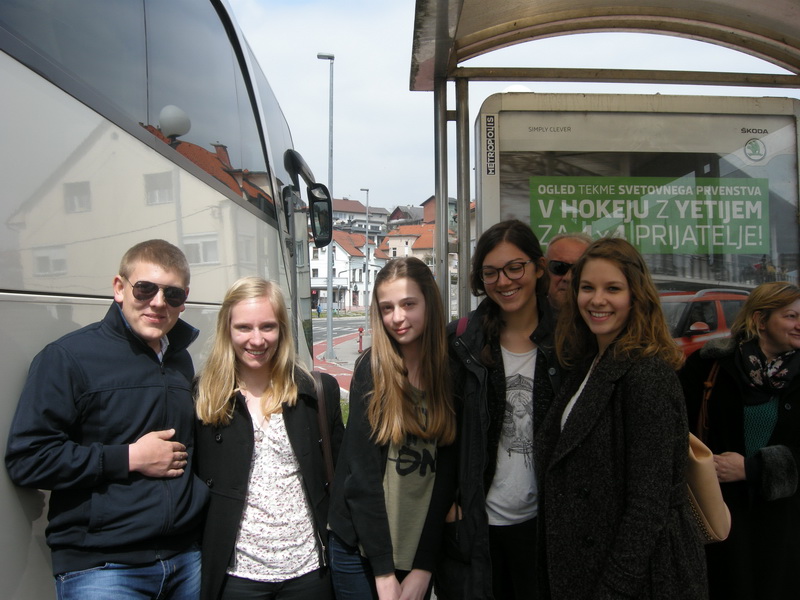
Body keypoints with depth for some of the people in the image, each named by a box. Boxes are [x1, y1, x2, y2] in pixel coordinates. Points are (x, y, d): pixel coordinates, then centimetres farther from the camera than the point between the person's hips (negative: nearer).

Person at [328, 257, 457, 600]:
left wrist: (424, 566, -8)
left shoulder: (450, 374, -5)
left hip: (421, 546, 2)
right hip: (361, 545, -2)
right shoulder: (371, 369, -12)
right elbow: (362, 474, -14)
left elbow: (445, 473, -4)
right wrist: (384, 572, -14)